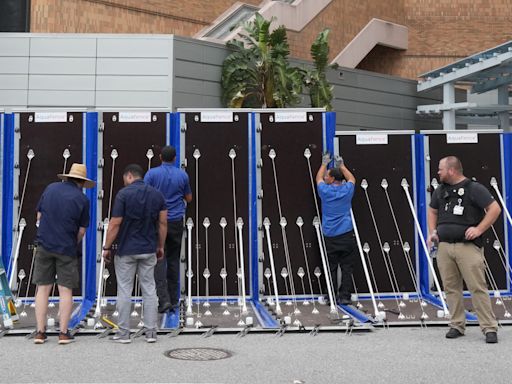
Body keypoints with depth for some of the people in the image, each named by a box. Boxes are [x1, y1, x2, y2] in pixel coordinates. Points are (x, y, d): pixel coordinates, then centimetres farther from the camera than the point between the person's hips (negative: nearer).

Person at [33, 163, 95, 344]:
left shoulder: (51, 188, 5)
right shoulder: (82, 199, -4)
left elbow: (39, 215, 11)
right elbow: (81, 230, -2)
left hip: (44, 245, 3)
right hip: (67, 248, -3)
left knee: (43, 289, 8)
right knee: (65, 290, 4)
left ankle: (40, 332, 10)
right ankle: (63, 333, 4)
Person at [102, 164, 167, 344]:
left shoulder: (124, 194, -12)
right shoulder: (157, 194, 2)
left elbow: (115, 224, -13)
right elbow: (163, 223, 3)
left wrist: (107, 247, -3)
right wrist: (160, 246, 13)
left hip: (126, 250, -4)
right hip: (149, 250, 4)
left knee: (124, 290, 5)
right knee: (149, 289, 9)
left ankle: (124, 333, 10)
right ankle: (151, 332, 10)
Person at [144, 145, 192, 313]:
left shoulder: (152, 173, -4)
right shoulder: (183, 175, 3)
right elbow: (188, 198, 15)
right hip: (176, 222, 2)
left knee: (159, 260, -1)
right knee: (173, 260, 11)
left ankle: (164, 299, -13)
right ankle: (174, 300, 14)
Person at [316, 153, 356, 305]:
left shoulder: (325, 191, -1)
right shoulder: (347, 190, 3)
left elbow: (319, 178, 22)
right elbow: (352, 179, 26)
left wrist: (324, 164, 36)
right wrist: (342, 166, 38)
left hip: (330, 237, 0)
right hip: (347, 235, 1)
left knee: (331, 268, 5)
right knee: (347, 267, 3)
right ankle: (345, 297, 1)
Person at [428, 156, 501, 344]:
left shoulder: (474, 188, -4)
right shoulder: (441, 190, 15)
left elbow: (495, 209, -7)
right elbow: (432, 211, 28)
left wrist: (479, 229, -13)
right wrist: (432, 232, 14)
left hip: (468, 246, -6)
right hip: (444, 246, 6)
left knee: (478, 288, -7)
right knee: (451, 288, 7)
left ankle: (490, 328, -1)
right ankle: (457, 325, 16)